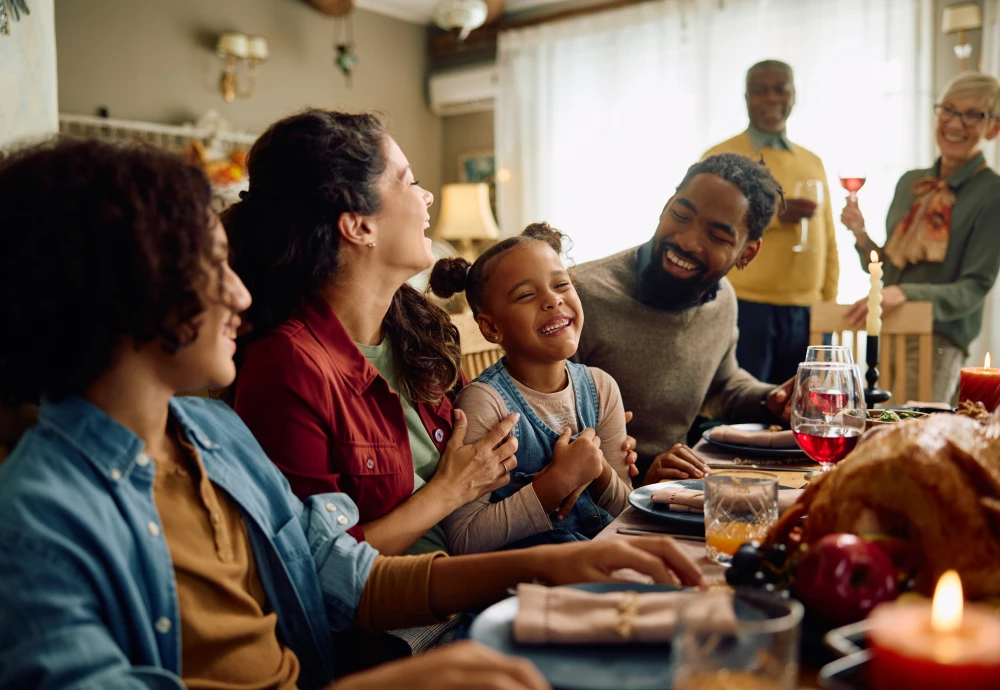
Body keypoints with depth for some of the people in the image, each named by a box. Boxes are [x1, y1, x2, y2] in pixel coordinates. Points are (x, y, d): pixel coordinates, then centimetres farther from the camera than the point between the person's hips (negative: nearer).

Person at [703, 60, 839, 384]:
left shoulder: (812, 162, 16)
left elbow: (828, 241, 17)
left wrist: (830, 303, 11)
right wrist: (772, 214, -19)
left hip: (807, 313, 5)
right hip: (745, 309, -5)